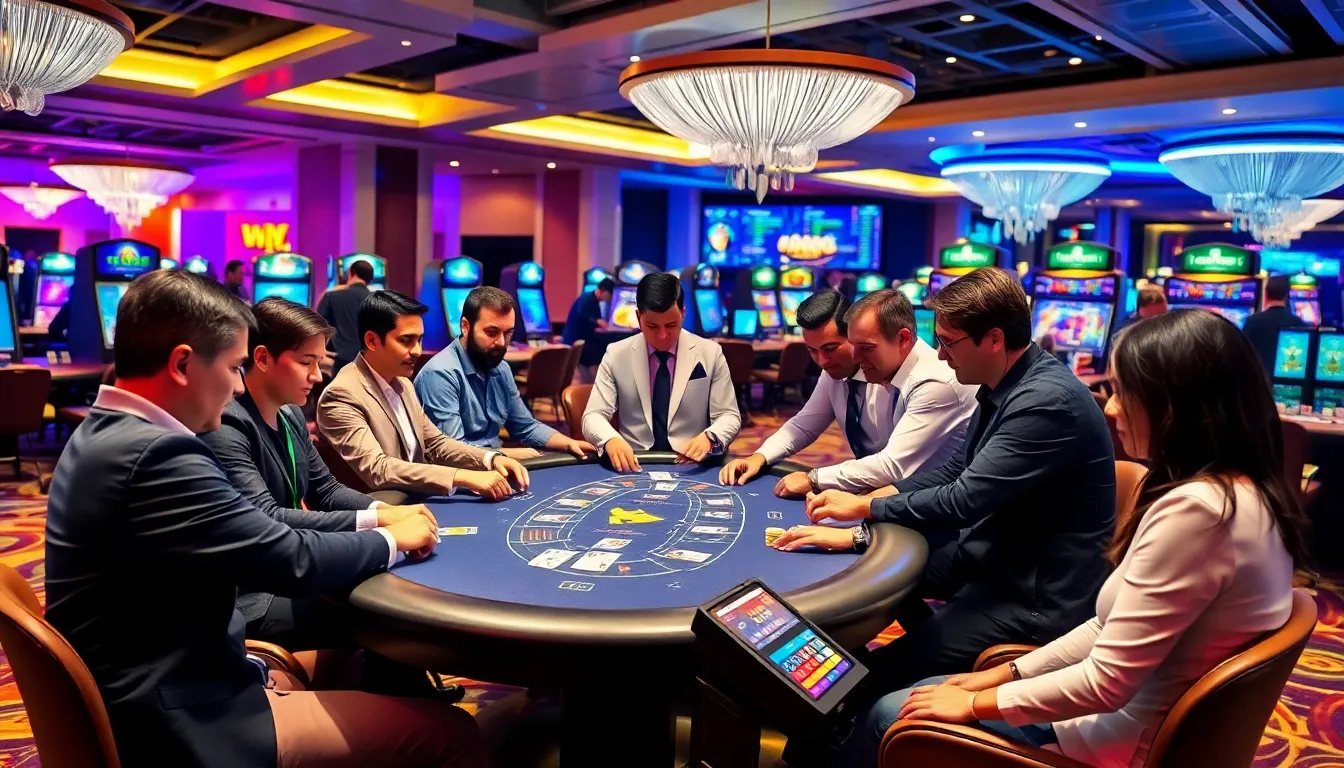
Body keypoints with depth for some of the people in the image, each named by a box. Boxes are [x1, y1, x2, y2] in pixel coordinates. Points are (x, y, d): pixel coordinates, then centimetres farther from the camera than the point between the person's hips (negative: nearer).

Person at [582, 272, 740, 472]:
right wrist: (610, 440, -25)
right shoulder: (616, 355, 1)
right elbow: (593, 416, -2)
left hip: (692, 466, 0)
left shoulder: (710, 353, 1)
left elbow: (729, 416, 2)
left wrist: (709, 438, -21)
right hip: (634, 464, 1)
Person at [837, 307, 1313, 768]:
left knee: (887, 719, 2)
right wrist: (1008, 672, 9)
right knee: (899, 700, 15)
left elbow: (1106, 684, -26)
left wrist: (978, 703, -12)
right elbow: (1116, 626, 9)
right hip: (1141, 714, 9)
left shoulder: (1196, 509, -28)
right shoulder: (1239, 493, 4)